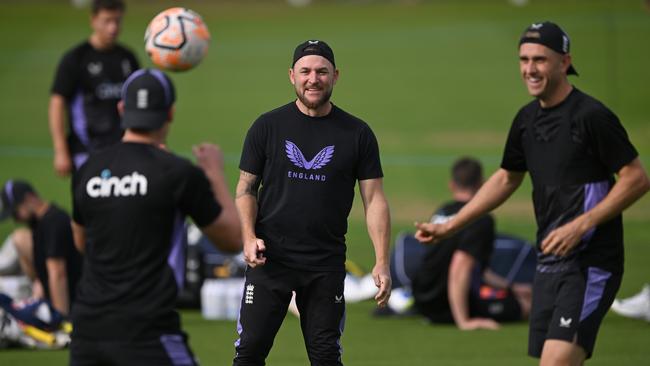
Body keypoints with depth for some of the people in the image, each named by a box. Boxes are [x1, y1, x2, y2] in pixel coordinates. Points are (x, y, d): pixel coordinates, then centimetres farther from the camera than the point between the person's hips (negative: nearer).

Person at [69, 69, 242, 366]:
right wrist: (216, 173, 17)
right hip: (146, 333, -5)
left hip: (88, 327, 5)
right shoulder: (179, 173, -7)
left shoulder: (88, 171, 6)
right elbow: (233, 240, 4)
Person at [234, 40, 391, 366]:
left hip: (327, 264, 0)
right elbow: (246, 188, 8)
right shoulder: (268, 126, 3)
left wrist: (382, 262, -6)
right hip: (271, 256, 0)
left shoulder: (357, 133, 4)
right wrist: (249, 238, -10)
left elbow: (374, 198, 3)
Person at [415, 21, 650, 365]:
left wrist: (580, 225, -18)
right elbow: (507, 178, 26)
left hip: (592, 264, -8)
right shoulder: (527, 118, 11)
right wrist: (449, 226, 23)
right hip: (549, 263, 8)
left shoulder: (591, 116, -12)